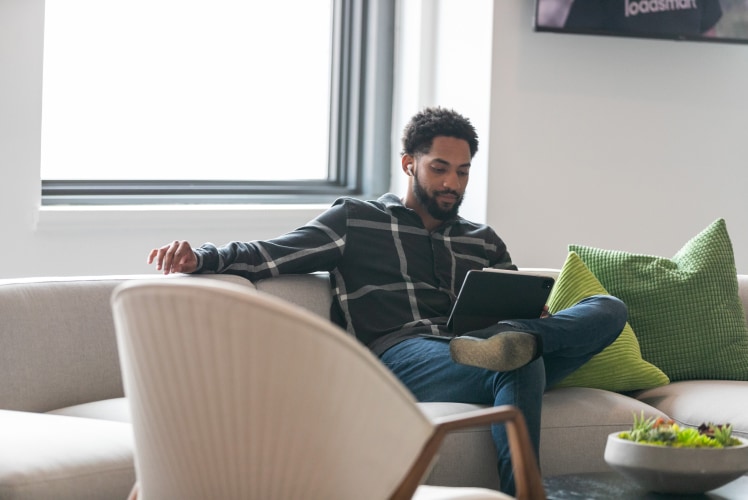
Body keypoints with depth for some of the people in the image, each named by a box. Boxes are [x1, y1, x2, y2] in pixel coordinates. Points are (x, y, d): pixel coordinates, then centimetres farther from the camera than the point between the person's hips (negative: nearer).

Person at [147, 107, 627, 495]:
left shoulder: (483, 241, 31)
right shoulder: (355, 221, 17)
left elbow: (524, 305, 24)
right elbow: (268, 255, 7)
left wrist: (532, 322, -5)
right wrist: (199, 257, -14)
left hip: (474, 353, 6)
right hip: (400, 355, -5)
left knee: (610, 308, -19)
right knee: (521, 366, -38)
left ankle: (514, 342, -40)